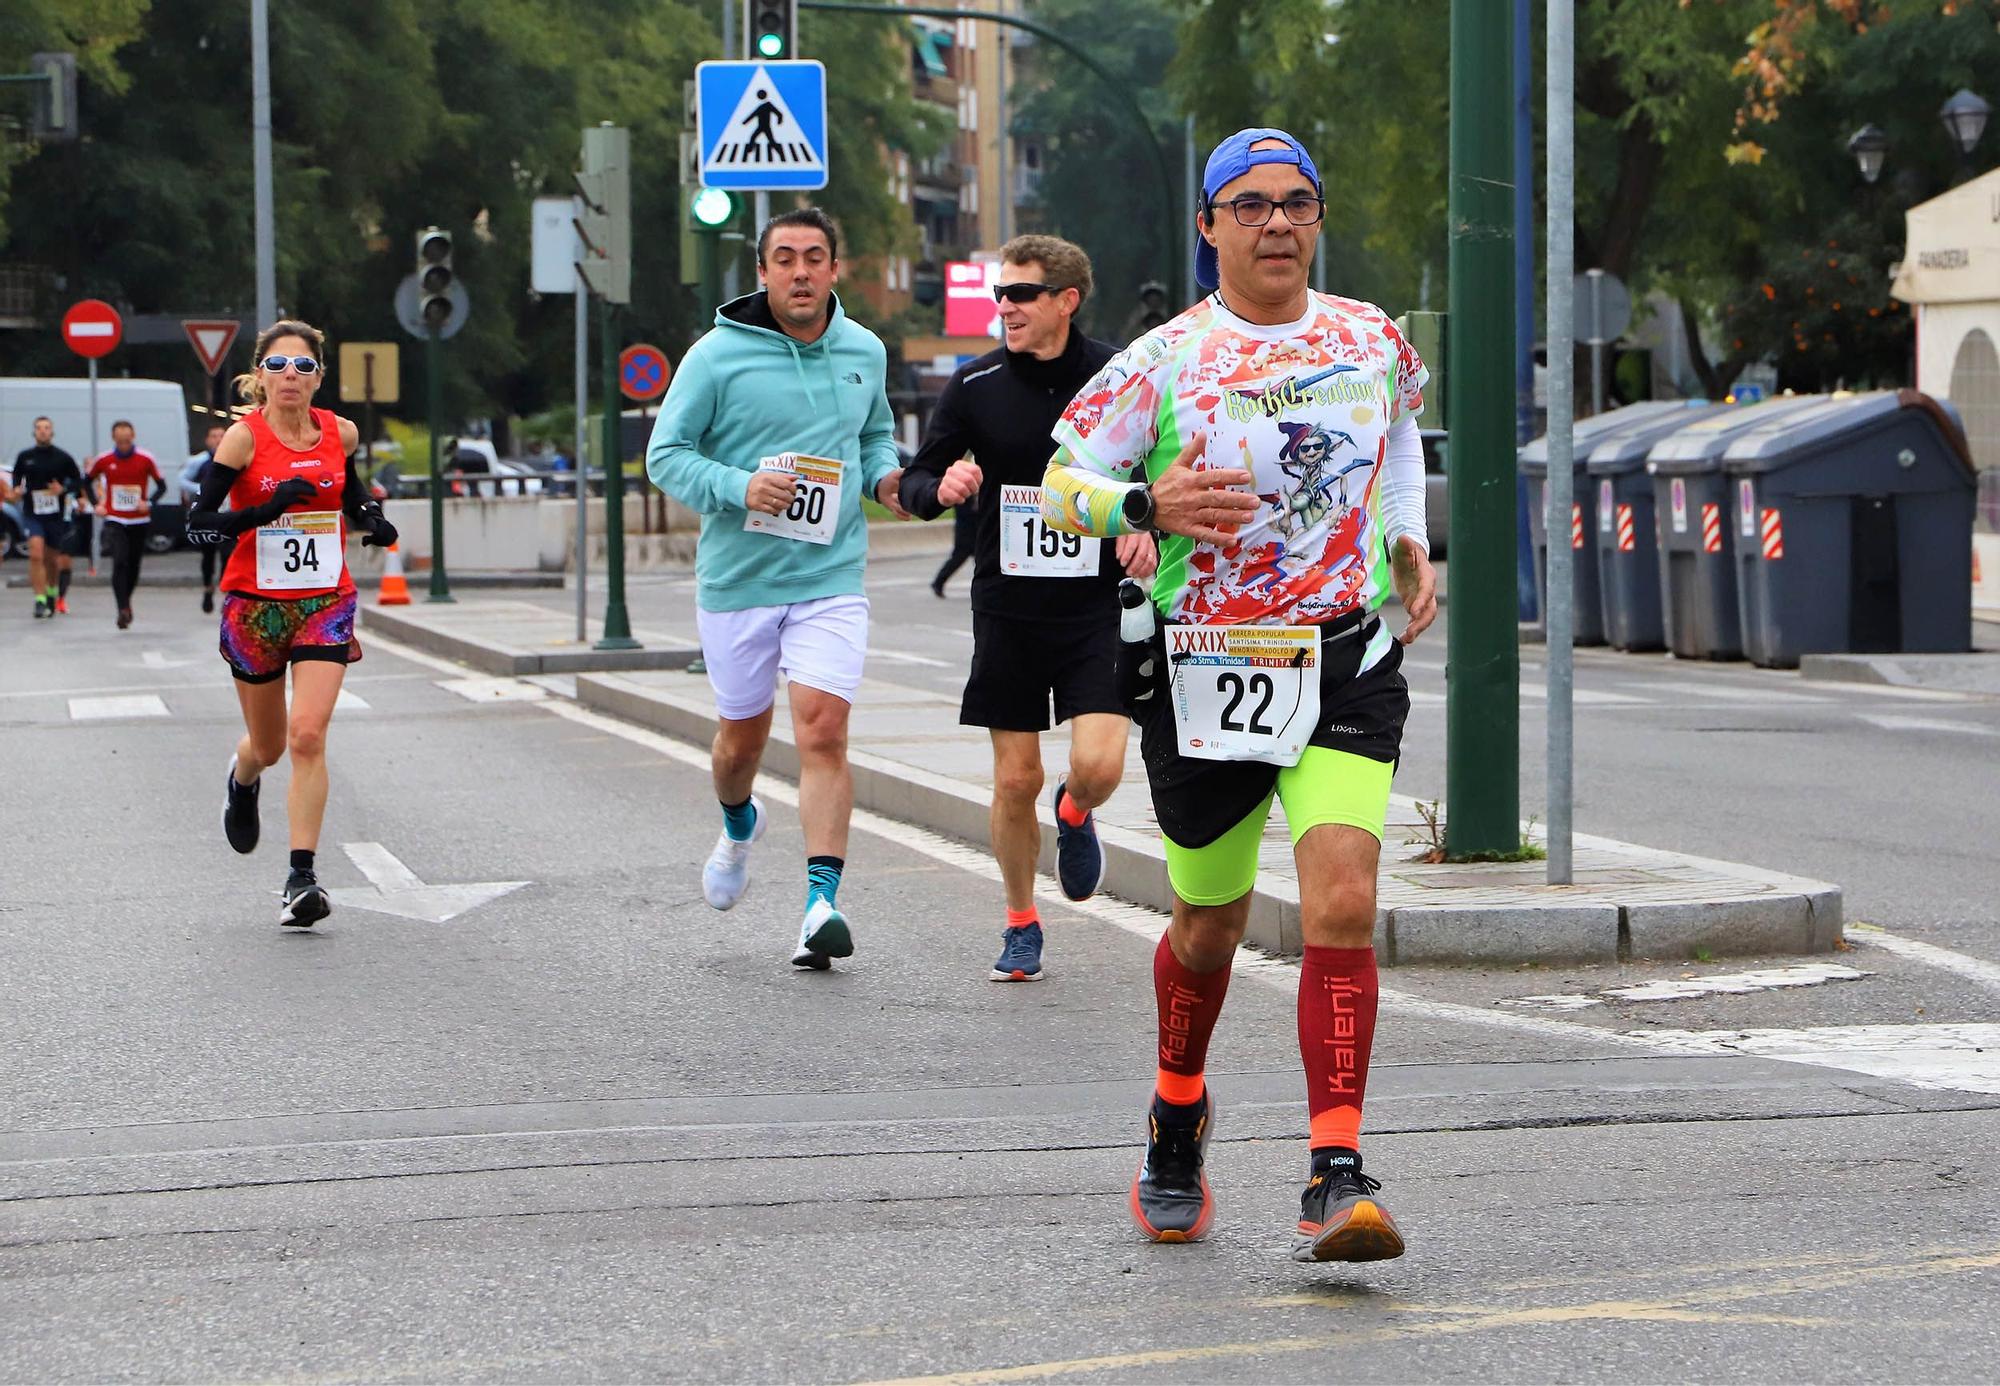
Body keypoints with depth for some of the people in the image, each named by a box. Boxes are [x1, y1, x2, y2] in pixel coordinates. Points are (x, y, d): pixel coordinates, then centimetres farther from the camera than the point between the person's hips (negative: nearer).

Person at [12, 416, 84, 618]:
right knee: (36, 554, -18)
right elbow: (16, 478, 16)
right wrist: (18, 491, -4)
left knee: (52, 559, 13)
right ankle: (40, 601, -18)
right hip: (32, 514, 0)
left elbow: (77, 481, 4)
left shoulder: (63, 458, -2)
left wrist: (64, 489, -14)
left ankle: (52, 594, 37)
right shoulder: (25, 457, 2)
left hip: (56, 515, 0)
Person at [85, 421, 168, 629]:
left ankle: (125, 599, 33)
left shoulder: (145, 459, -4)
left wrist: (149, 503, -13)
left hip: (139, 521, 1)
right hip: (114, 520, -1)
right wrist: (96, 504, 2)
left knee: (134, 565, 10)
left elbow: (161, 485, 3)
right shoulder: (104, 461, -1)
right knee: (119, 563, -16)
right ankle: (123, 609, -19)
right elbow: (87, 481, 15)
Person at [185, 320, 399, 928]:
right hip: (255, 604, -1)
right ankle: (242, 779, 52)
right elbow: (197, 526, -14)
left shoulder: (340, 433, 1)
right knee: (268, 745, 13)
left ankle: (302, 878, -14)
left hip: (325, 603, 1)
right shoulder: (243, 438, -9)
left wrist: (372, 523, 1)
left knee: (307, 735, -16)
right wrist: (268, 509, -27)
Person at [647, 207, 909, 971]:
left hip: (831, 577, 1)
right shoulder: (718, 355, -7)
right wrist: (739, 489, -21)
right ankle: (738, 825, 48)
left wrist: (884, 477, 0)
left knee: (823, 729, -15)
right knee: (743, 734, 14)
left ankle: (823, 900, -18)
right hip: (737, 578, -1)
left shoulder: (865, 352, 5)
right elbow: (666, 454, -5)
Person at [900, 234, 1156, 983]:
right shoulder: (975, 385, 0)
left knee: (1098, 765, -15)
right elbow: (915, 483, 5)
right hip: (1008, 607, 1)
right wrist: (941, 486, -18)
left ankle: (1075, 815, 23)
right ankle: (1020, 924, 25)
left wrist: (1147, 527, -12)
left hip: (1097, 605, -1)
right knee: (1016, 781, 3)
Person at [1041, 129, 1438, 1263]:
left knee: (1343, 906, -17)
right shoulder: (1165, 360, -5)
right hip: (1210, 666, -1)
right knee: (1211, 923, 13)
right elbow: (1061, 483, -2)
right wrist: (1147, 505, -21)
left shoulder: (1372, 339, 6)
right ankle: (1179, 1111, 43)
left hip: (1351, 664, 1)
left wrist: (1409, 541, 16)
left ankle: (1337, 1182, -18)